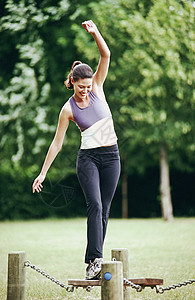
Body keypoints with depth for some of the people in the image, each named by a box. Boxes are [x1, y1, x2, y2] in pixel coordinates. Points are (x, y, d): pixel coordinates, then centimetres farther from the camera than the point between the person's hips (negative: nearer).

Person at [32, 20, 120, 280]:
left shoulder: (97, 88, 2)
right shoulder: (68, 109, -4)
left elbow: (106, 56, -7)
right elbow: (57, 143, 0)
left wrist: (95, 33, -22)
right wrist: (43, 173, 0)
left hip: (111, 156, 3)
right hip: (88, 158, -3)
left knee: (104, 209, 2)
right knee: (95, 205, -20)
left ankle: (93, 261, 8)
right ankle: (95, 260, -26)